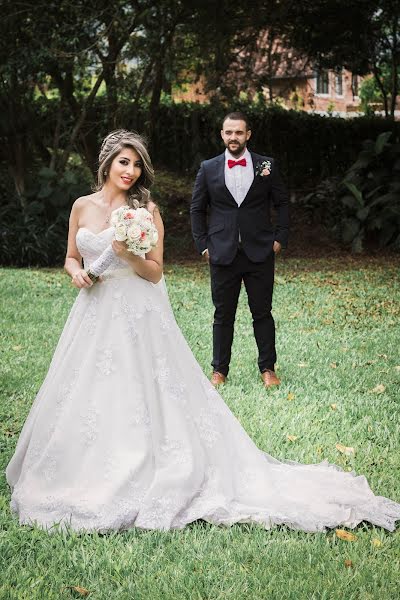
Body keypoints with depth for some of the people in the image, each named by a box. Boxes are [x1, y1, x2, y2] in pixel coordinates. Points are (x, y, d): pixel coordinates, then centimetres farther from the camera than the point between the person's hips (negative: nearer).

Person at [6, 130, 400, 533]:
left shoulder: (146, 210, -3)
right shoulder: (82, 206, 7)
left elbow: (155, 272, -4)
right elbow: (71, 257, 16)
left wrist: (128, 255, -22)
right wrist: (76, 273, -5)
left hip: (137, 317, -4)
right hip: (94, 313, 4)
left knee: (139, 401, -6)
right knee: (83, 402, 7)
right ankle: (86, 476, 22)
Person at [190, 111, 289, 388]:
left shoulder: (267, 165, 3)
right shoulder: (208, 168, 4)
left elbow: (282, 203, 9)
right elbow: (197, 209, 10)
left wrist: (279, 239, 1)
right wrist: (203, 245, 4)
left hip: (260, 253, 0)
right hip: (222, 254, 0)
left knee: (263, 313, 6)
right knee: (223, 315, 7)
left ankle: (268, 368, 17)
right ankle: (220, 369, 17)